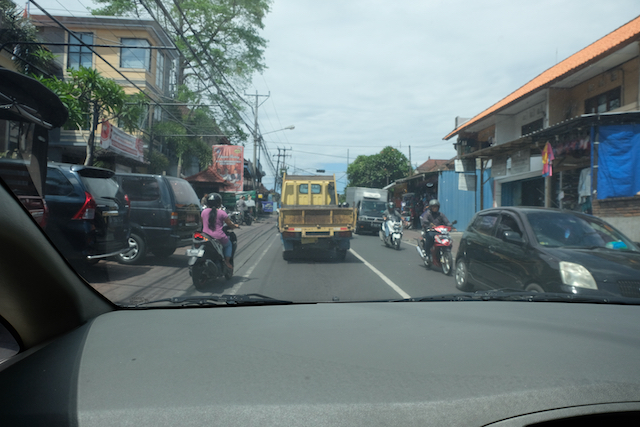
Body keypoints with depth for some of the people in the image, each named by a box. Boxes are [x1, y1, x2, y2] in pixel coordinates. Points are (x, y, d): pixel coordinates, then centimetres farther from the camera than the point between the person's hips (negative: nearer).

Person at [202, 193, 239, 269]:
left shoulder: (204, 212, 5)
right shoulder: (222, 213, -7)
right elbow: (230, 224, 1)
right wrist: (236, 226, 23)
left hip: (206, 236, 4)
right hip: (218, 237, -4)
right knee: (229, 244, 25)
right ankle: (227, 261, 13)